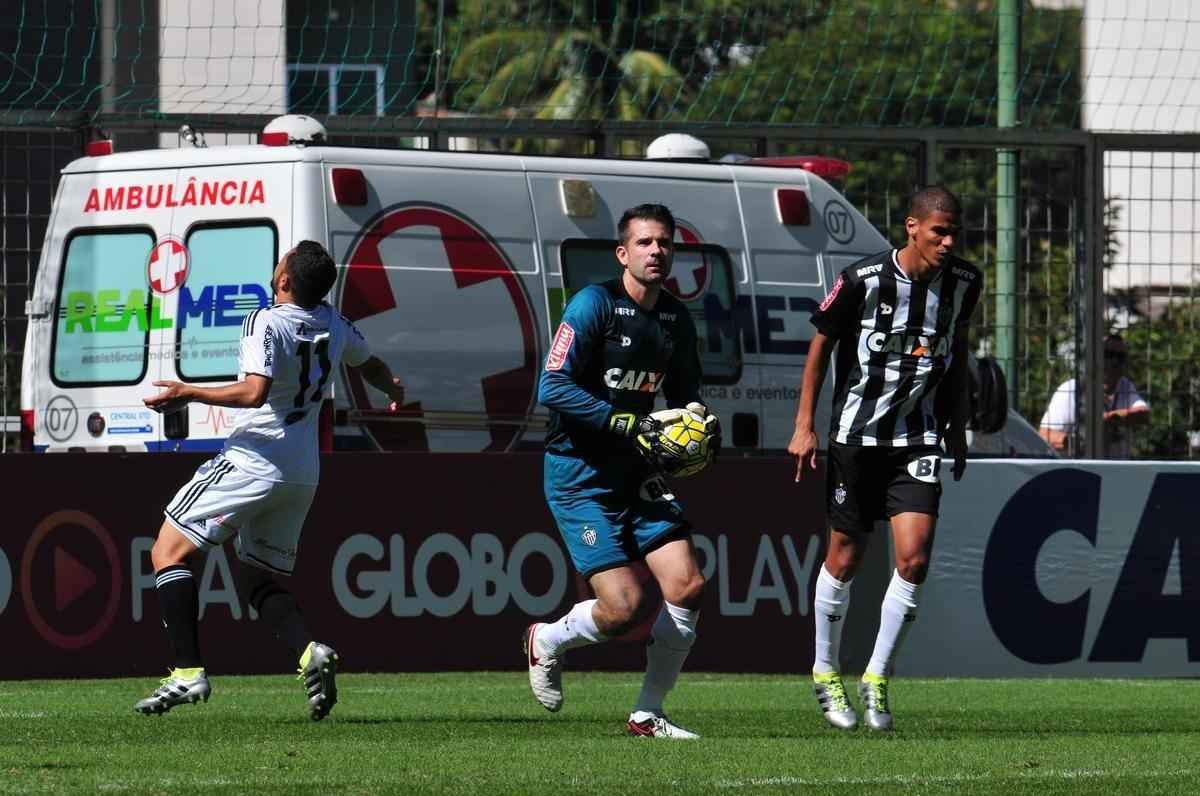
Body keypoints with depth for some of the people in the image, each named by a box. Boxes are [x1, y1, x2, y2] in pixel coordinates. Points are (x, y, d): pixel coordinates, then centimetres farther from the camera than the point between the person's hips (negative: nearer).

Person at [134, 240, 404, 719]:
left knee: (168, 552, -3)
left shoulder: (266, 323, -14)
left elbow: (254, 393, -27)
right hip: (302, 473, 8)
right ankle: (310, 651, -11)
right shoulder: (334, 325, 9)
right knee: (258, 582, 17)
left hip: (252, 460, -8)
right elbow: (371, 366, 28)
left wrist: (188, 393, -18)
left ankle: (188, 671, -16)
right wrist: (393, 388, 48)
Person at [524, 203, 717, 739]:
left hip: (636, 473, 7)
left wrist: (695, 418, -2)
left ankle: (647, 715, 8)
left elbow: (684, 393, 23)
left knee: (687, 585, -8)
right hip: (579, 475, -7)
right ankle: (547, 641, 18)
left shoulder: (676, 318, 8)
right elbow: (553, 389, -20)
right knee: (626, 608, -15)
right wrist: (631, 424, -24)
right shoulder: (594, 304, -13)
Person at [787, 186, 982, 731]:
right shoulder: (863, 280, -15)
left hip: (919, 437, 3)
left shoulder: (964, 283, -3)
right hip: (856, 434, -3)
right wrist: (803, 426, -3)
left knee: (914, 557, -11)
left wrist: (958, 427, 17)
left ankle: (876, 680, 4)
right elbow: (822, 341, -2)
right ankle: (826, 675, 27)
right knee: (845, 559, 6)